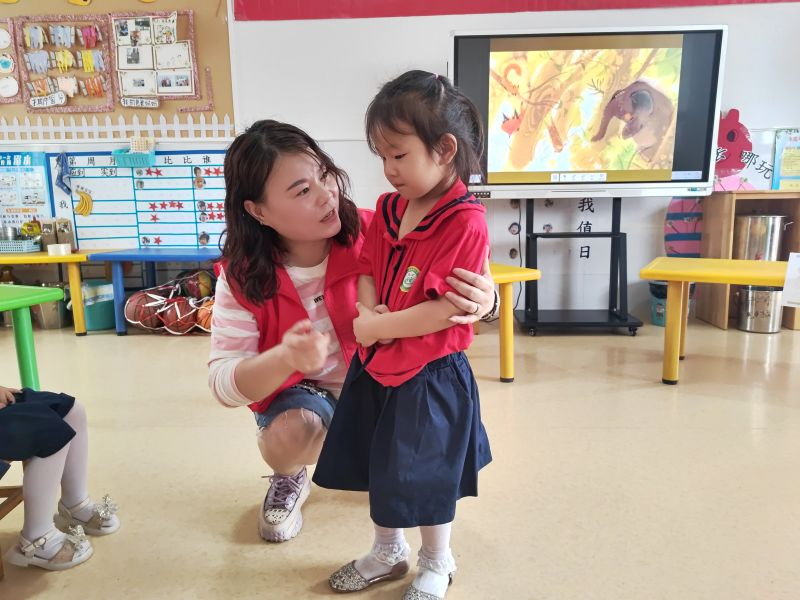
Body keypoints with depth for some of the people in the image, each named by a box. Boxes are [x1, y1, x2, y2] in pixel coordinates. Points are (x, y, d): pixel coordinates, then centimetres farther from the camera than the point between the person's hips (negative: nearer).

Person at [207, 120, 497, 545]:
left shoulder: (370, 234, -23)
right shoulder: (242, 279, -18)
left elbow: (451, 282, -19)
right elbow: (224, 384, -21)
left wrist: (483, 297, -45)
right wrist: (286, 358, -43)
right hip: (298, 392, 0)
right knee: (290, 434, -31)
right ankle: (289, 479, 9)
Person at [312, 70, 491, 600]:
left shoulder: (465, 222, -20)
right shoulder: (389, 208, 3)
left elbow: (444, 310, -25)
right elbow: (366, 268, 9)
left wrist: (373, 328, -20)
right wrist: (365, 307, -12)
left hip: (429, 375, -7)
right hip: (376, 365, 7)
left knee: (426, 478, 12)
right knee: (380, 466, 21)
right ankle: (389, 551, 47)